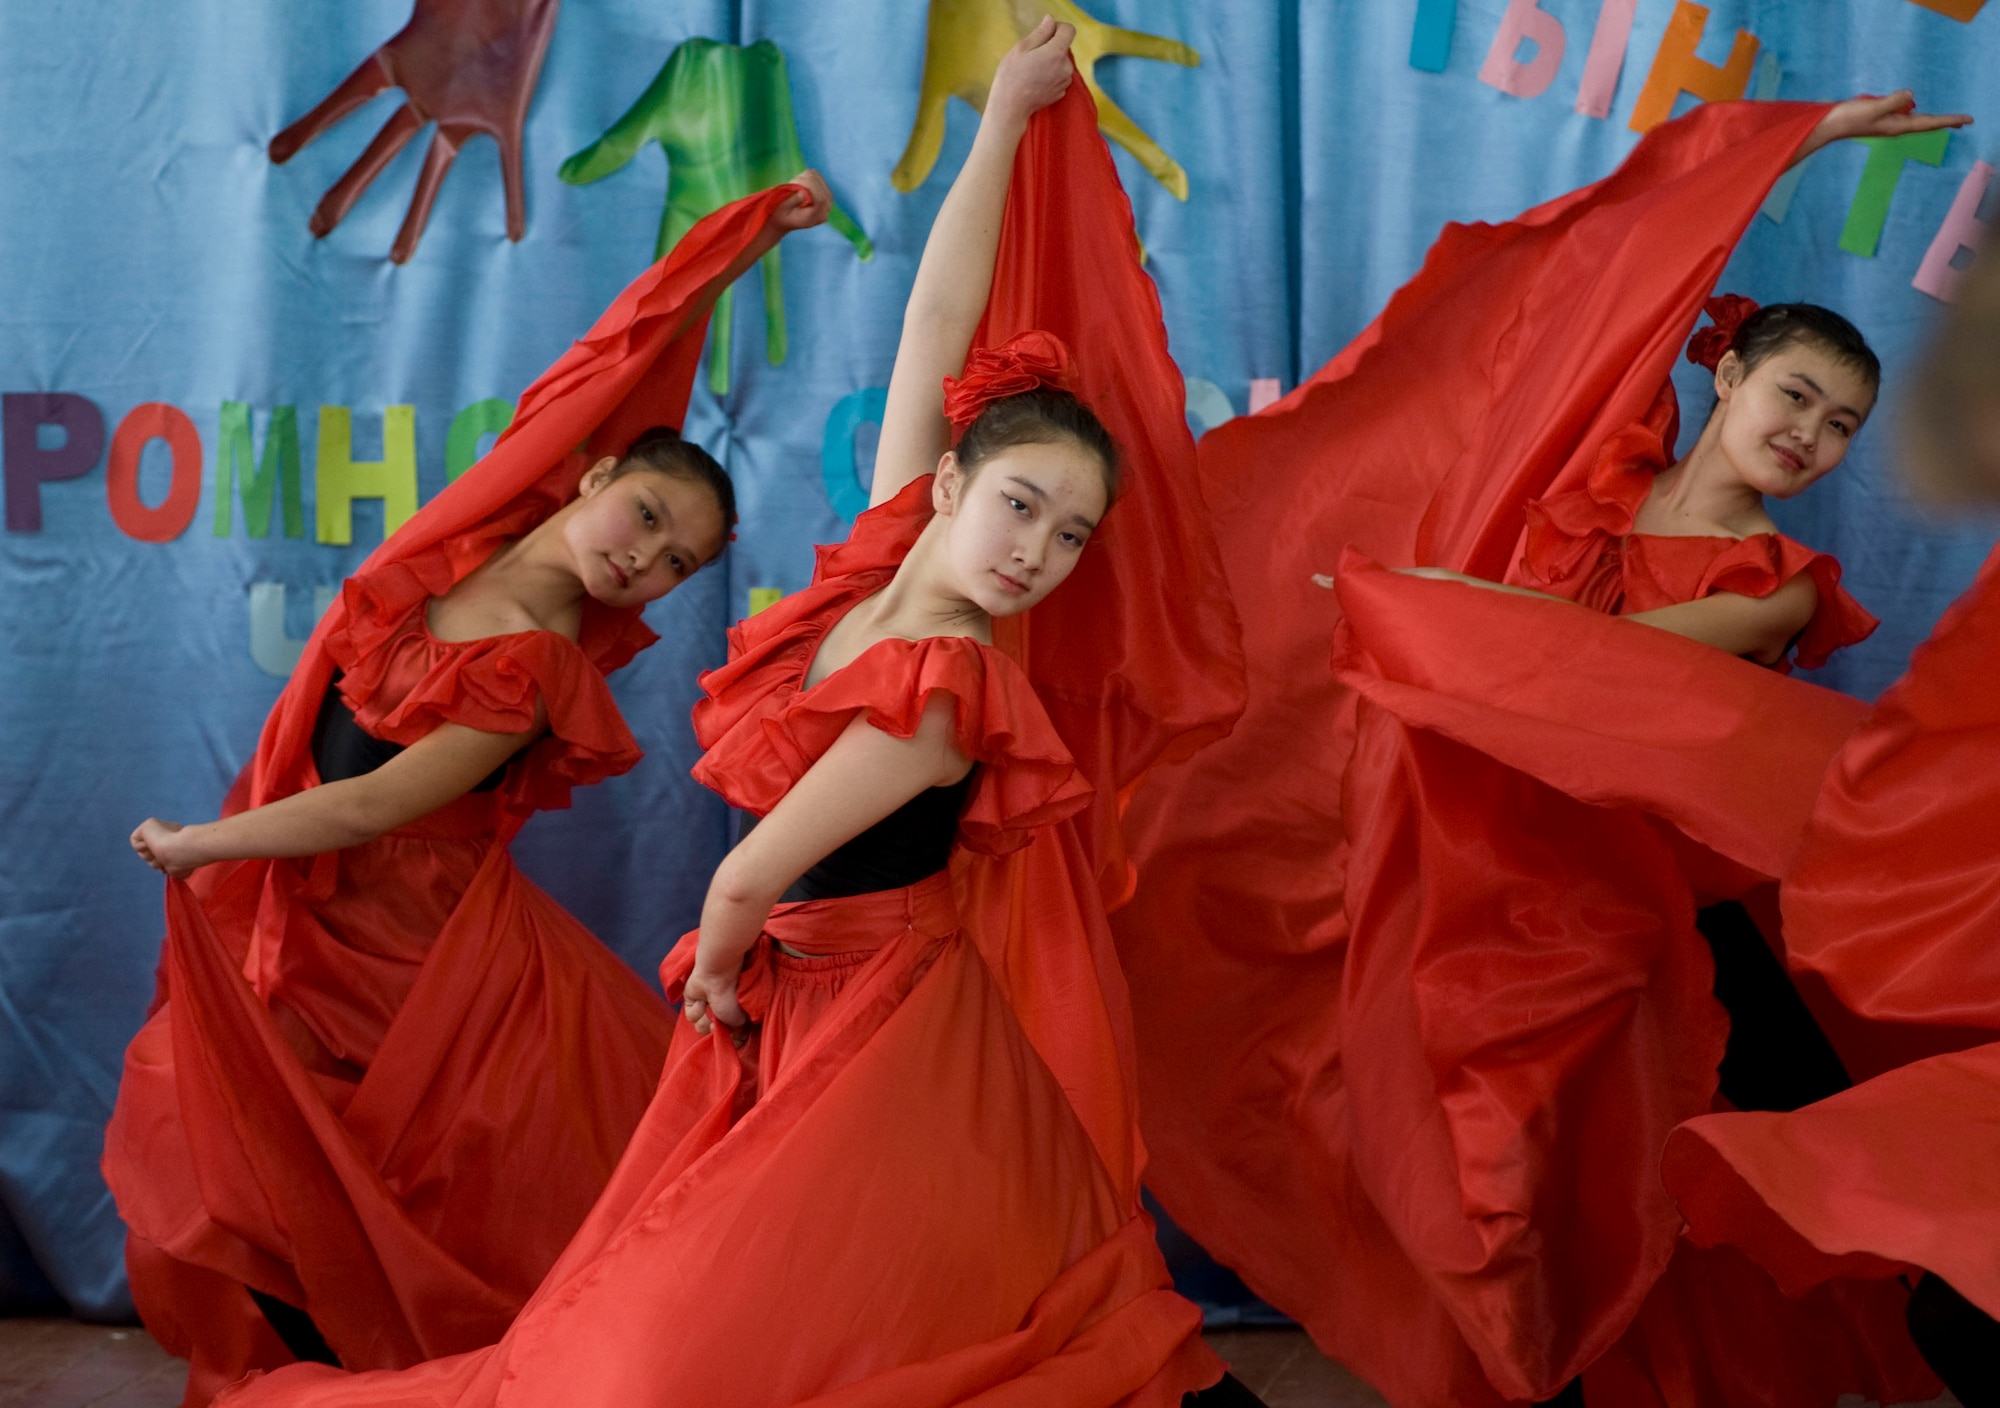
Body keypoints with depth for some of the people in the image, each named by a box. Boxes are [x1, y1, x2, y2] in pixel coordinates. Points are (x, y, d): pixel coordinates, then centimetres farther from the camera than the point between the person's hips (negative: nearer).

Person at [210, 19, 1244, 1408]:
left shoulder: (944, 689, -25)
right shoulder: (894, 541, -5)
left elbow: (749, 879, -18)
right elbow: (938, 324, -4)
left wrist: (715, 971, 2)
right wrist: (1007, 117, -2)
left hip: (878, 1022, -8)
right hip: (796, 999, 8)